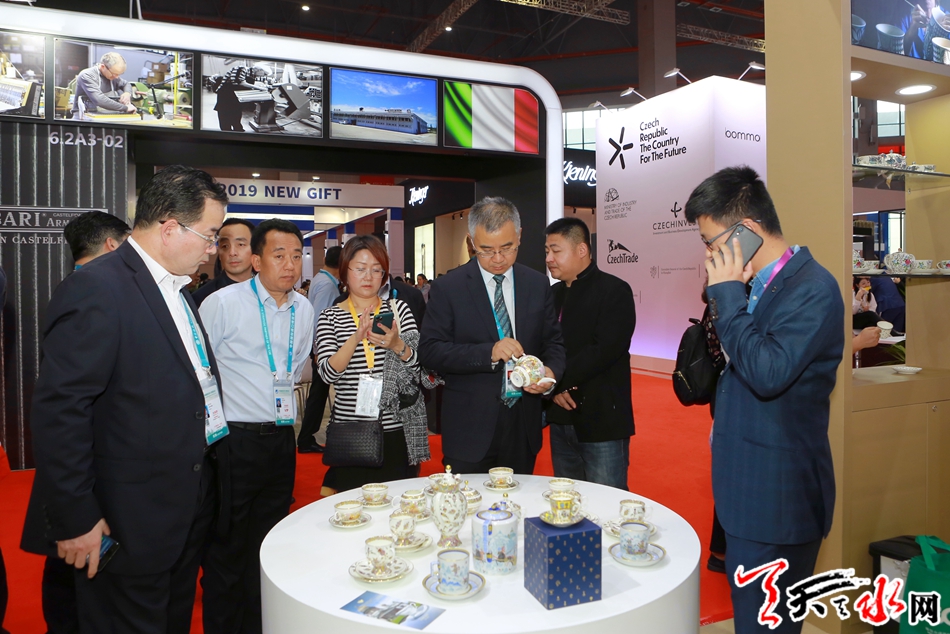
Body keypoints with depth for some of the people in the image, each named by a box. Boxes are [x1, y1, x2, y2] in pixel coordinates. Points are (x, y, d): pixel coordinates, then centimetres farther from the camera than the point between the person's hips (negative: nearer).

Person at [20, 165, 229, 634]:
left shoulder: (175, 290, 10)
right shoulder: (95, 291, -19)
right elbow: (59, 411, -22)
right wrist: (75, 520, -18)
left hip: (187, 510, 9)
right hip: (128, 525, -8)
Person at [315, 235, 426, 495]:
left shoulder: (399, 308, 5)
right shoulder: (330, 317, 2)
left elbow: (417, 364, -1)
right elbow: (328, 373, -10)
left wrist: (396, 344, -21)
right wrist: (356, 338, -24)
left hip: (396, 432, 1)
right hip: (349, 434, -1)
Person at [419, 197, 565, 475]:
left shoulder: (538, 285, 6)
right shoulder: (447, 288, -5)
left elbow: (553, 342, 10)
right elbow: (430, 351, -11)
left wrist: (551, 371, -12)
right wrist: (488, 353, -23)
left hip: (524, 428, 3)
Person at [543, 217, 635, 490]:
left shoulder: (615, 291, -7)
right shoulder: (554, 294, 14)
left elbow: (605, 350, -19)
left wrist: (558, 380, -17)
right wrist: (553, 388, -7)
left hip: (603, 421, -6)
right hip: (562, 420, 7)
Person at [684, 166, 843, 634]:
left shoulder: (812, 288, -17)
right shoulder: (756, 285, 9)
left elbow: (768, 373, -28)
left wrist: (727, 295, -21)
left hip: (777, 496, -9)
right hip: (748, 487, 9)